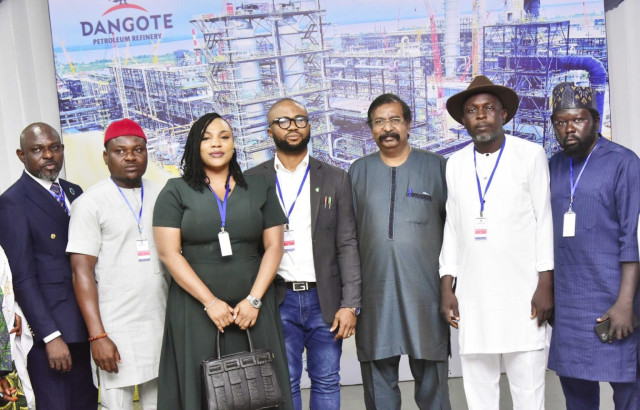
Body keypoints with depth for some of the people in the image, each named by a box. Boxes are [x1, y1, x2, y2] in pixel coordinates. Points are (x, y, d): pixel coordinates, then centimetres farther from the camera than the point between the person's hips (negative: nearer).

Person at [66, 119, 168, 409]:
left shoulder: (161, 197, 8)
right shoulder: (90, 204, -4)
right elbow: (82, 272, -7)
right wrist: (97, 336, -13)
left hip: (162, 325, 4)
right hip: (116, 331, -4)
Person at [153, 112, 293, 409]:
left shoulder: (259, 188, 8)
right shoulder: (175, 191, 1)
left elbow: (273, 246, 4)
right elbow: (168, 253, -6)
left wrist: (254, 299, -8)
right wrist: (210, 301, -12)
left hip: (252, 307, 2)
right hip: (196, 309, -1)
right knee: (201, 386, 4)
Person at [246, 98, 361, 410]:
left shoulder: (335, 179, 5)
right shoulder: (253, 181, 3)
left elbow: (347, 245, 2)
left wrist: (350, 304, -5)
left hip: (325, 299, 1)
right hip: (278, 301, -1)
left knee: (326, 382, 8)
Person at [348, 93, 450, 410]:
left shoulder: (436, 167, 4)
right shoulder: (359, 171, 9)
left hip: (425, 291, -1)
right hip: (374, 293, 2)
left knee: (432, 382, 8)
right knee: (379, 383, 10)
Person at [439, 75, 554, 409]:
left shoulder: (531, 155, 1)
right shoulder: (455, 164, 10)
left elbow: (544, 220, -1)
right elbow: (451, 227, 11)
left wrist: (545, 284, -6)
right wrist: (446, 288, 6)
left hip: (522, 291, -3)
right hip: (471, 294, 3)